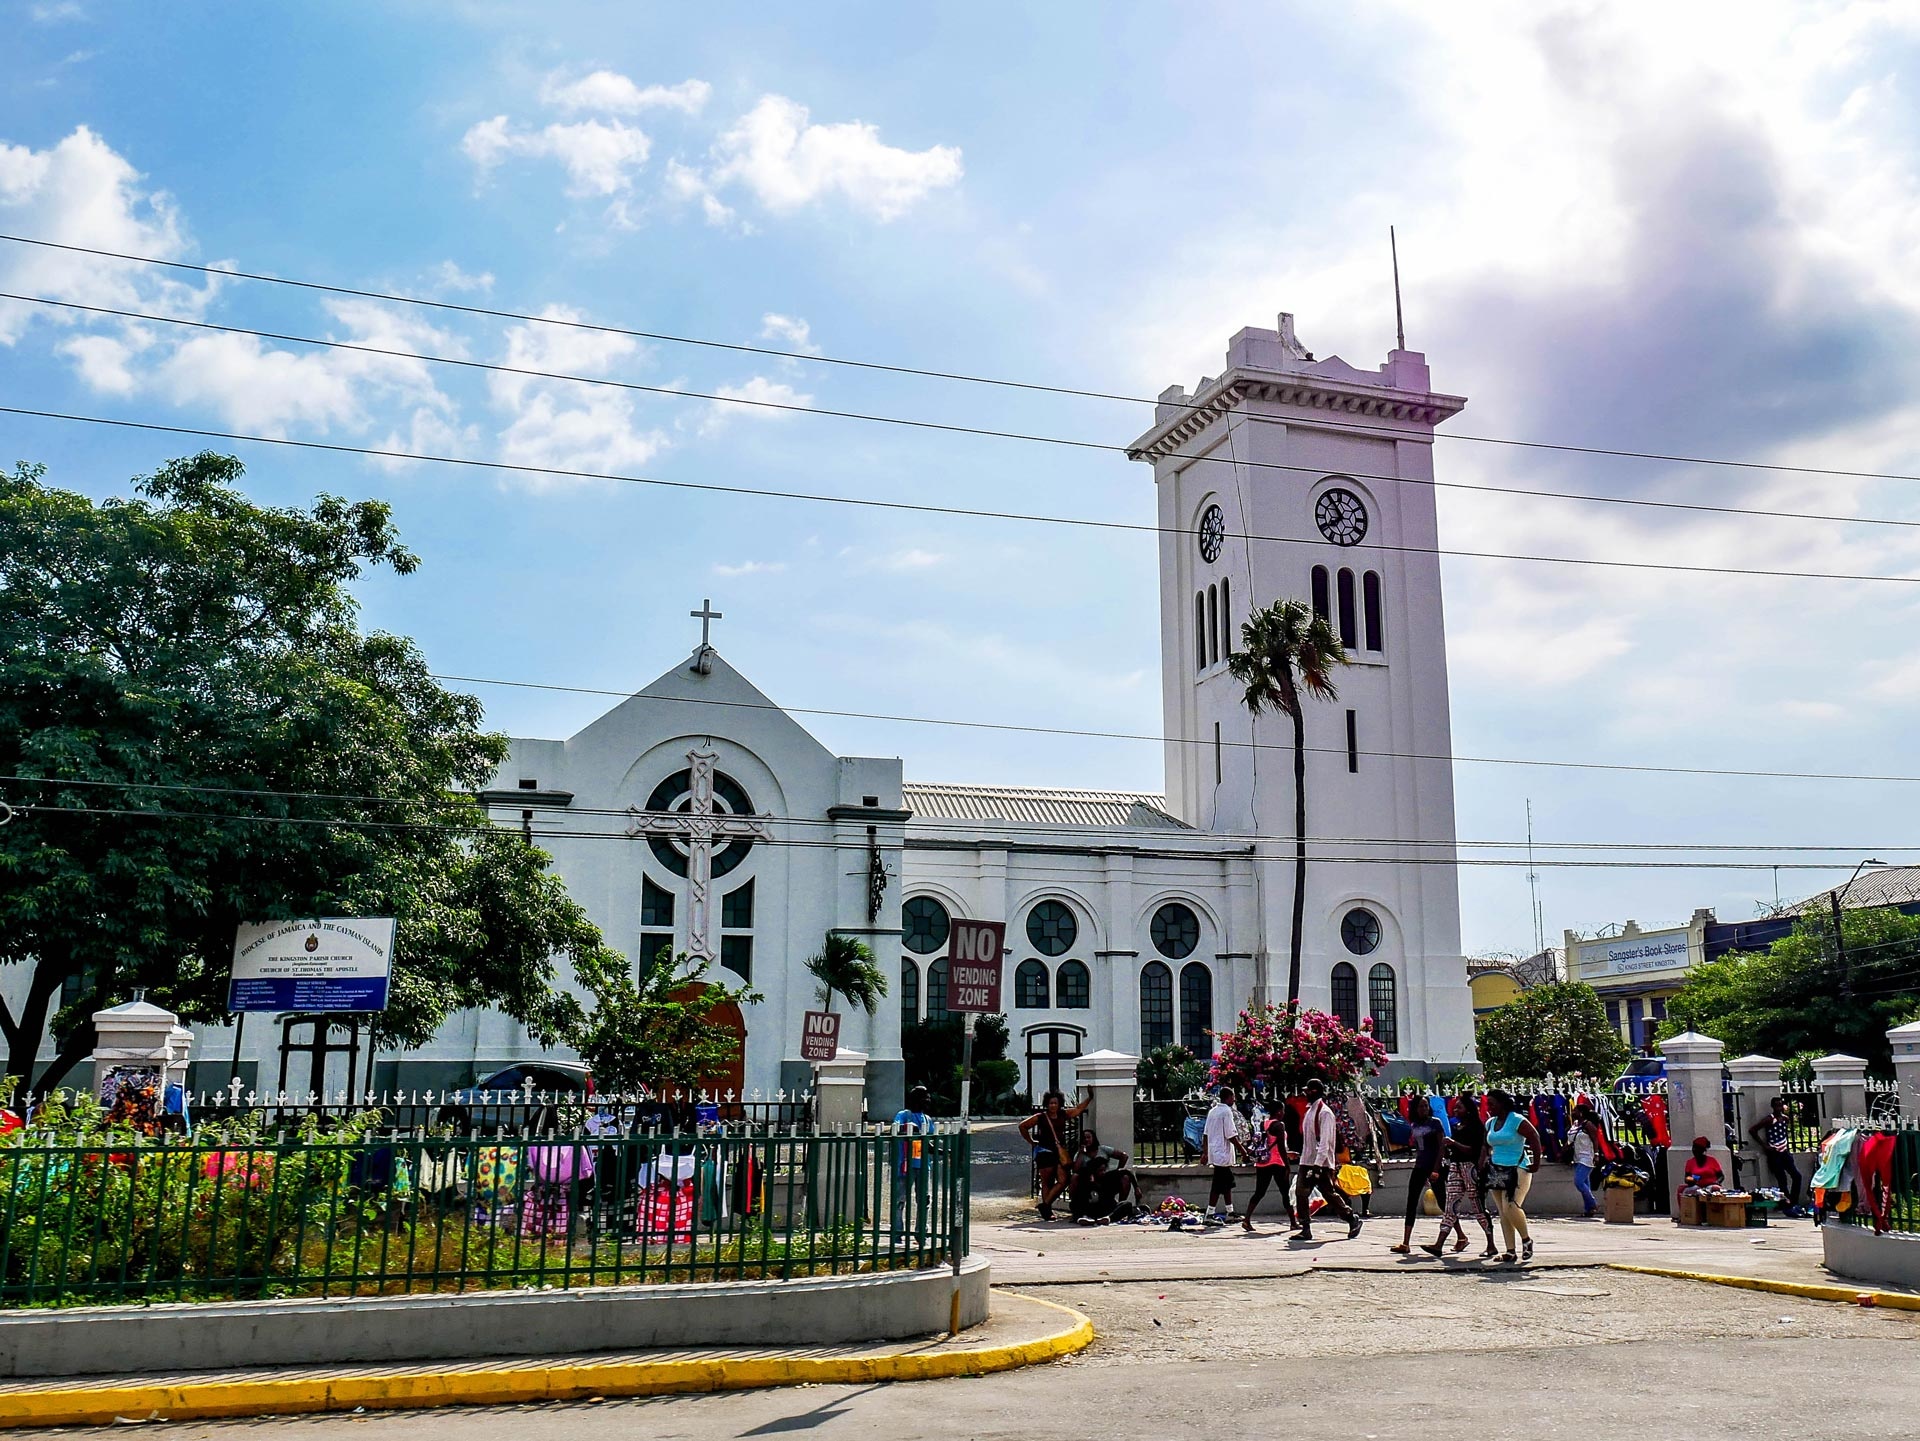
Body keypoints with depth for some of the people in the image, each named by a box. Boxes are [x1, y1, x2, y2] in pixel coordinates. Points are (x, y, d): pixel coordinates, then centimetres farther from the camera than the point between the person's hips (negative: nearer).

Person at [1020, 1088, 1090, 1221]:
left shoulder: (1063, 1115, 9)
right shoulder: (1040, 1117, -1)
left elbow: (1079, 1108, 16)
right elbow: (1022, 1126, 5)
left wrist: (1090, 1097, 12)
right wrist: (1032, 1142, 4)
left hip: (1061, 1152, 4)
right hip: (1045, 1152, -4)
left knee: (1063, 1181, -7)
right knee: (1047, 1183, 2)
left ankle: (1045, 1205, 2)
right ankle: (1047, 1210, 7)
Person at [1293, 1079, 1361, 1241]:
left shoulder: (1325, 1112, -12)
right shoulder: (1309, 1111, 14)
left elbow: (1324, 1141, -19)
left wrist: (1318, 1164, -25)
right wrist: (1305, 1160, 17)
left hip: (1322, 1164, -8)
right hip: (1307, 1161, 8)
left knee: (1330, 1194, 0)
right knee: (1301, 1194, -1)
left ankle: (1352, 1220, 17)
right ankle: (1306, 1229, 2)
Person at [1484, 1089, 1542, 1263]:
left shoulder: (1517, 1121, -10)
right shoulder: (1490, 1123, 12)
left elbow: (1535, 1139, -11)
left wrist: (1536, 1163, -11)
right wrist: (1487, 1160, 11)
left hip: (1516, 1170, -8)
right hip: (1496, 1171, 8)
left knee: (1511, 1208, -19)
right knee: (1503, 1212, 5)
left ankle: (1526, 1240, 7)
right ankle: (1510, 1251, 8)